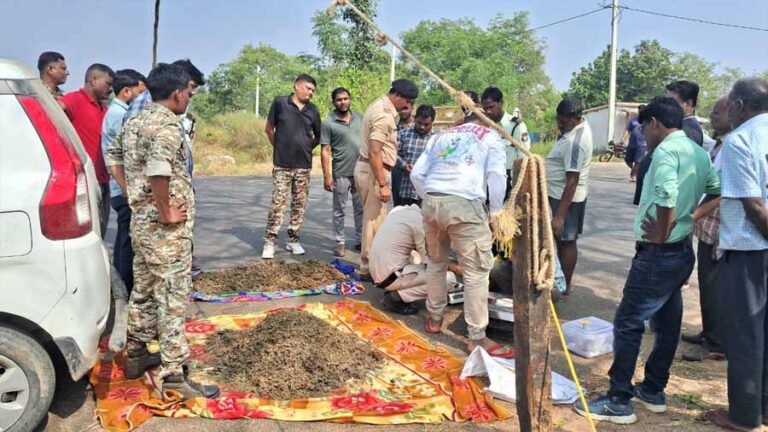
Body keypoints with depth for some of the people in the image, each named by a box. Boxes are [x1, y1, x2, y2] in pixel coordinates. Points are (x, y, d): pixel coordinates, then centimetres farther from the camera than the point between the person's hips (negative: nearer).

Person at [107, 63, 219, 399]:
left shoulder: (135, 121, 11)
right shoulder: (167, 125, -19)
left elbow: (114, 158, 21)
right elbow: (158, 170, -34)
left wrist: (135, 195, 18)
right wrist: (166, 213, -23)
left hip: (140, 220, 9)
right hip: (166, 229, -9)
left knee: (143, 291, 20)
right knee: (172, 299, -3)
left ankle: (137, 355, 33)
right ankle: (174, 375, 3)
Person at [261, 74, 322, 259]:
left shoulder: (313, 110, 6)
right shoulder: (280, 103, -3)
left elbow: (318, 136, 16)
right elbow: (269, 129, 6)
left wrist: (307, 148, 10)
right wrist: (279, 147, 8)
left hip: (304, 165, 3)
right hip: (282, 165, -3)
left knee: (299, 205, 8)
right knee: (277, 204, -5)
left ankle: (293, 239, 19)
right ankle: (270, 241, 2)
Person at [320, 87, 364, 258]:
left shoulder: (359, 117, 6)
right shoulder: (328, 123, -7)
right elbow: (325, 151, -8)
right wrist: (326, 176, -12)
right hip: (341, 173, -4)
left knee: (361, 208, 11)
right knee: (339, 210, 5)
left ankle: (360, 240, 23)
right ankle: (340, 242, 15)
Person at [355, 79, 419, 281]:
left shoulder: (379, 106, 13)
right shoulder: (384, 115, -19)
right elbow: (374, 152, -25)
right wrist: (383, 185, -26)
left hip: (368, 168, 10)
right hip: (373, 171, -10)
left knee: (374, 218, 16)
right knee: (374, 220, -3)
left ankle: (371, 263, 25)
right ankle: (368, 268, 6)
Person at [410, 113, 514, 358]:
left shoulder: (441, 136, 28)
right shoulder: (491, 137, 16)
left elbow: (417, 174, 19)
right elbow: (496, 176, -1)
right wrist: (496, 213, 7)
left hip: (431, 202, 5)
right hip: (464, 204, -5)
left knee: (436, 262, 23)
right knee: (476, 271, 1)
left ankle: (434, 318, 35)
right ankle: (477, 338, 5)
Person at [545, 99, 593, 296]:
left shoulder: (574, 143, -29)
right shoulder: (582, 125, 2)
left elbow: (572, 182, -31)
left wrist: (559, 215, -31)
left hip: (567, 198, -10)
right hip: (559, 194, 10)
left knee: (566, 241, 2)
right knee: (560, 239, 18)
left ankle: (565, 286, 14)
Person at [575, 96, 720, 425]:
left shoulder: (666, 150, -17)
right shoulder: (699, 153, 11)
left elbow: (667, 194, -33)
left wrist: (661, 234, -20)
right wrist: (690, 217, 6)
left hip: (658, 254, -10)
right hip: (682, 251, 10)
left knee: (628, 323, -2)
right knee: (667, 324, 16)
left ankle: (619, 401, 4)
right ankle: (653, 391, 28)